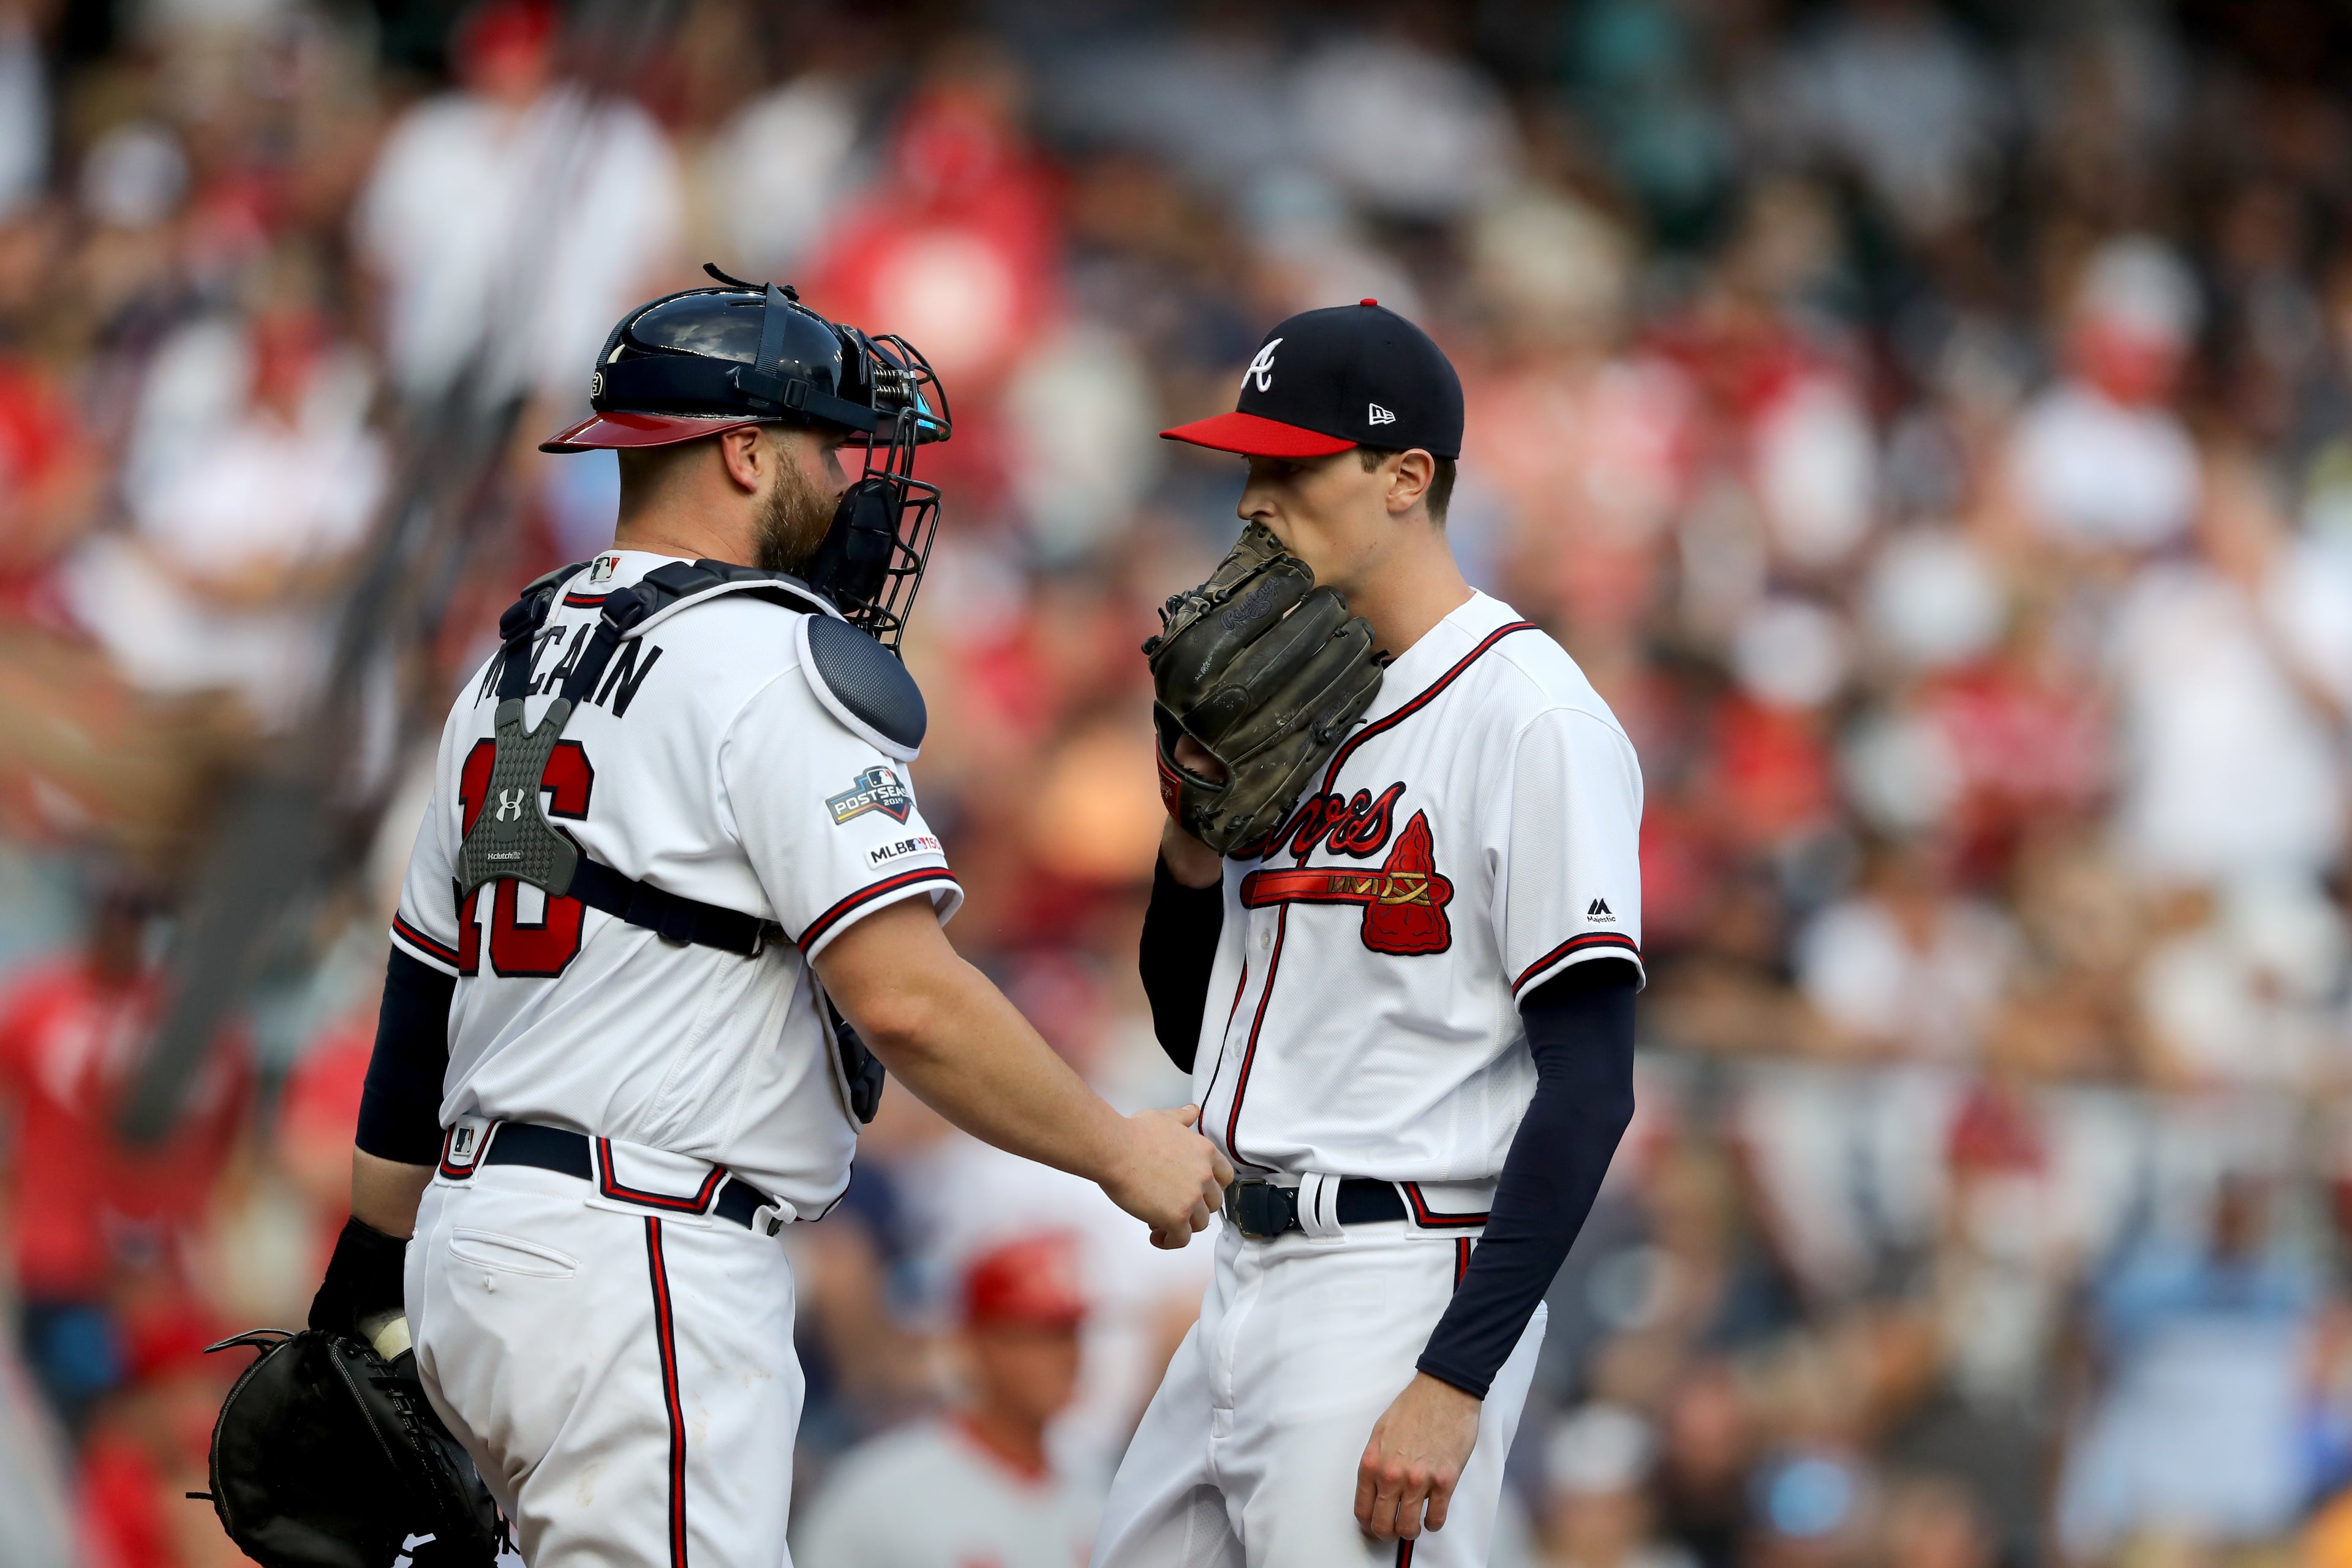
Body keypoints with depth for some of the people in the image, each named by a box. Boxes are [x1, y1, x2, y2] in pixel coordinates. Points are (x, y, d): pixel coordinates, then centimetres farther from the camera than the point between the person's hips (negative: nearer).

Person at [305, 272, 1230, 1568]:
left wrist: (373, 1273, 29)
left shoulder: (516, 665, 17)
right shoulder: (773, 664, -11)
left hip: (476, 1243, 10)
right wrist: (1120, 1154, -7)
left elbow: (423, 990, 22)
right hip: (636, 1271, -10)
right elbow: (903, 998, -18)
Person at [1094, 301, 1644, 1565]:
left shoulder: (1529, 719, -12)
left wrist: (1455, 1380, -23)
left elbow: (1589, 1083, -17)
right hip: (1247, 1284, 9)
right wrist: (1193, 848, 2)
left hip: (1402, 1296, -9)